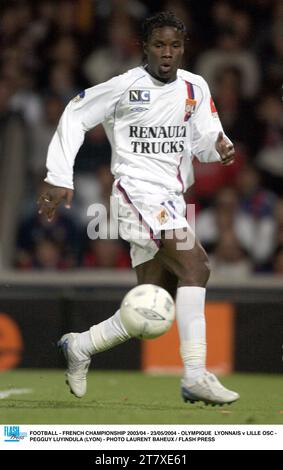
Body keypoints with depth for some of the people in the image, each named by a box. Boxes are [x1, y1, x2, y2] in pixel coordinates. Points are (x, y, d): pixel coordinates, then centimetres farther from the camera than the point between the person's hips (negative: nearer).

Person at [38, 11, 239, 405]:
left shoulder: (195, 88, 10)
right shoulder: (125, 86, -5)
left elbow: (203, 139, 10)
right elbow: (74, 117, 1)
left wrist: (219, 146, -16)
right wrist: (59, 178, -5)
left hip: (171, 200, 7)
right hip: (137, 191, -7)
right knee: (195, 265, -26)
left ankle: (80, 347, 24)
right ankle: (196, 376, -31)